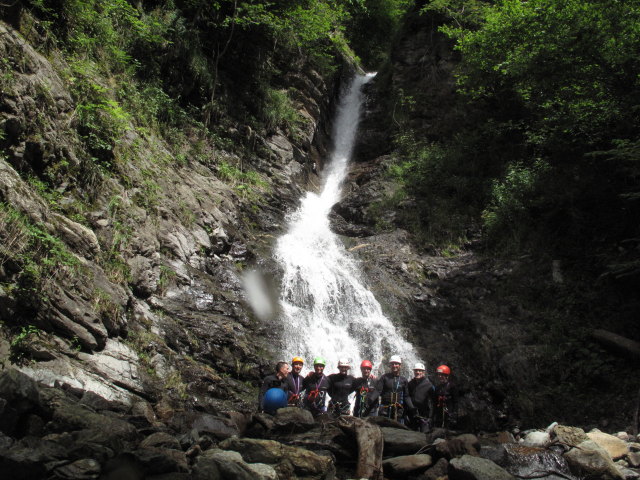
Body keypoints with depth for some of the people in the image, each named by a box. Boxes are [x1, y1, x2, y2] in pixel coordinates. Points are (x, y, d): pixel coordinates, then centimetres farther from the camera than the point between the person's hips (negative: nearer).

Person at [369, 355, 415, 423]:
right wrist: (371, 399, -21)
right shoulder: (384, 377, 6)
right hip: (385, 410, -1)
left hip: (399, 411, 2)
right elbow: (378, 390, -3)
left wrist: (411, 408, -4)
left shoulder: (404, 380, 11)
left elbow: (406, 396, 10)